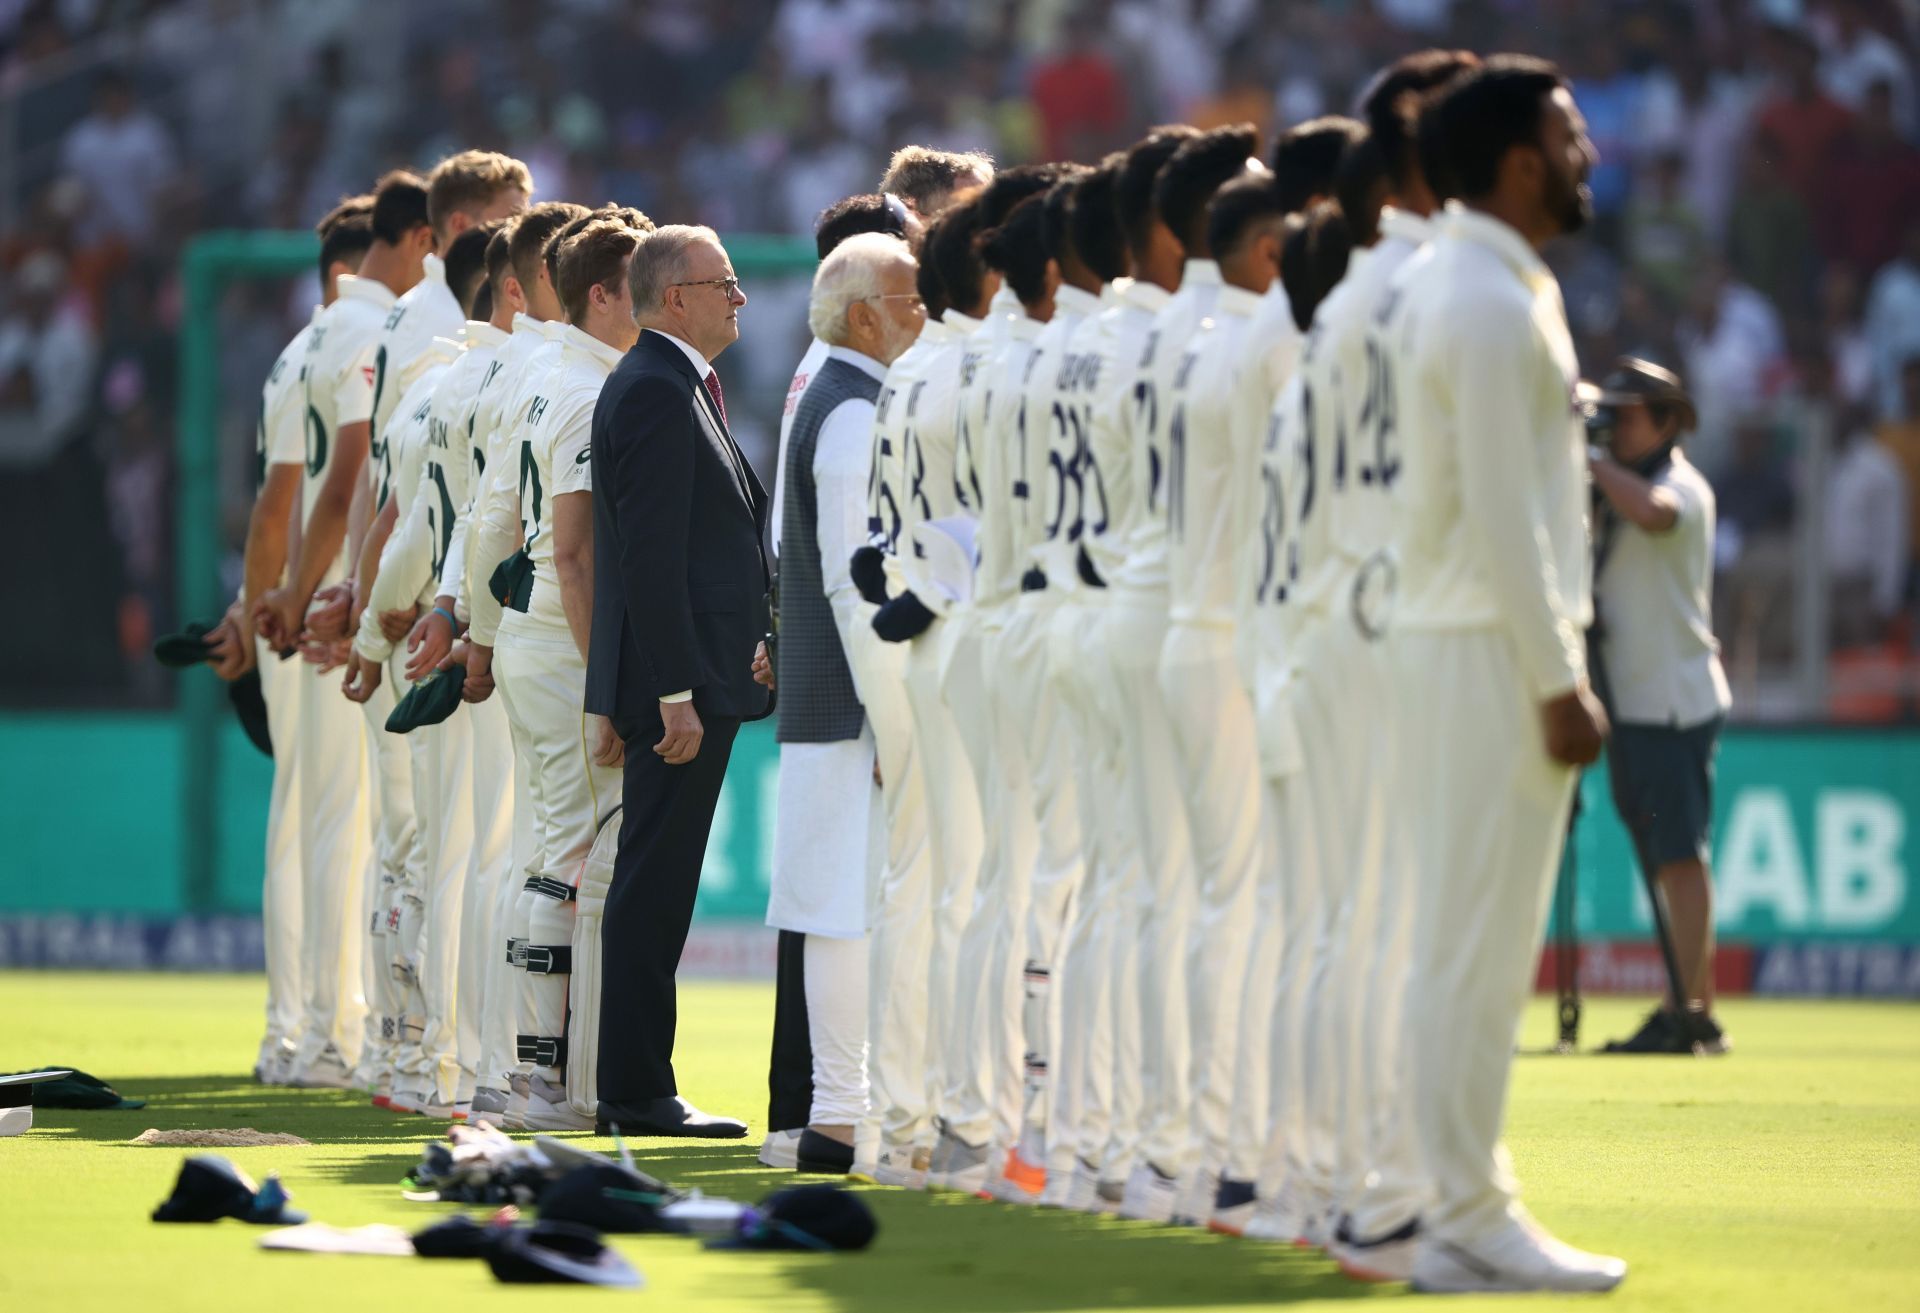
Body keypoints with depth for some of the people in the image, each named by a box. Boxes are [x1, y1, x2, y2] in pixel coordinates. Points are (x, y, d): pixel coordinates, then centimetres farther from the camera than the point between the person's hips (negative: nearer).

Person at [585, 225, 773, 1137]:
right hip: (681, 676, -10)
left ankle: (633, 1087, 16)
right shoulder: (656, 393, -15)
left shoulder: (671, 385, 18)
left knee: (654, 890, 12)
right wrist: (676, 694, -22)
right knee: (652, 891, -6)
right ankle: (638, 1092, -4)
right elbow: (652, 556, -20)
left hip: (688, 674, 10)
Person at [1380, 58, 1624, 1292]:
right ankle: (1470, 1225, -7)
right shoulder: (1491, 307, -16)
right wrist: (1557, 681, -18)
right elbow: (1504, 515, -19)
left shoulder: (1464, 287, 15)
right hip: (1494, 647, -10)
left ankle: (1467, 1201, 15)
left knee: (1469, 944, 11)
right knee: (1480, 948, -8)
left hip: (1455, 635, 10)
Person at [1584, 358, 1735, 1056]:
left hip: (1676, 702, -9)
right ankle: (1696, 1012, 10)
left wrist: (1595, 461, -20)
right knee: (1664, 863, 8)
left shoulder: (1683, 485, -9)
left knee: (1680, 856, -12)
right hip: (1629, 703, 9)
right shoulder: (1613, 489, 18)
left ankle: (1687, 1012, -16)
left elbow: (1650, 512, -32)